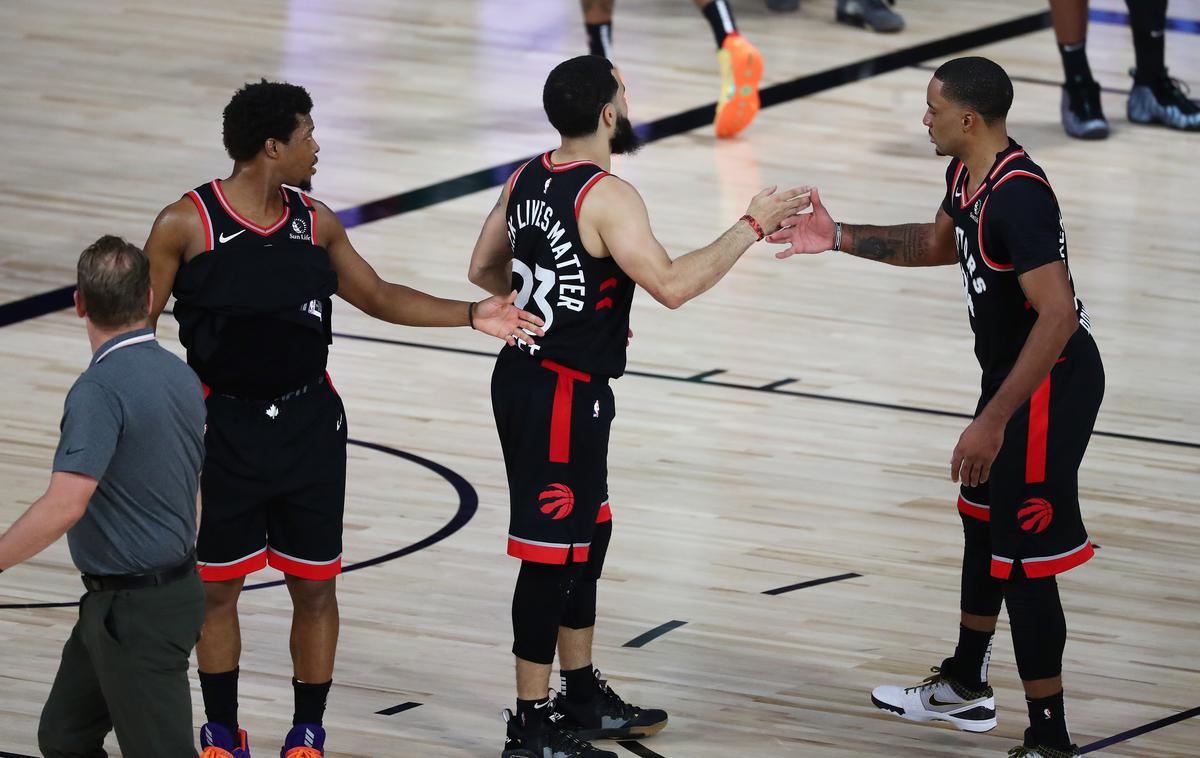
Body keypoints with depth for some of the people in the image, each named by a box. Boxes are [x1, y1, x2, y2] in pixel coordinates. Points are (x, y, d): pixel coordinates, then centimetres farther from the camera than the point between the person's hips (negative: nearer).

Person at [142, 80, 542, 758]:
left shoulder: (316, 223, 3)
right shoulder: (186, 225, -12)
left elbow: (378, 297, 15)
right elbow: (138, 322, -6)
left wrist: (473, 315, 7)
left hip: (309, 425, 4)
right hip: (224, 428, -4)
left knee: (315, 587, 7)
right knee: (218, 586, 7)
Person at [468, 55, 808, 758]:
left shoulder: (528, 179, 6)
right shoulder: (607, 197, -21)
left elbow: (485, 269, 16)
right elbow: (673, 284, -30)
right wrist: (751, 226, -22)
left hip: (523, 376, 10)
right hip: (565, 394, -10)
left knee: (588, 536, 20)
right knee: (551, 553, -2)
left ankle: (584, 696, 31)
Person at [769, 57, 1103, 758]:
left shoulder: (1018, 197, -28)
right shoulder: (967, 174, 4)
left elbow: (1057, 316, -33)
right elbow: (939, 245, 26)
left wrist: (994, 422, -32)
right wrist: (840, 239, 18)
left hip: (1050, 385, -11)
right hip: (1013, 375, 11)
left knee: (1023, 563, -7)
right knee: (983, 522, 26)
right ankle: (966, 687, 44)